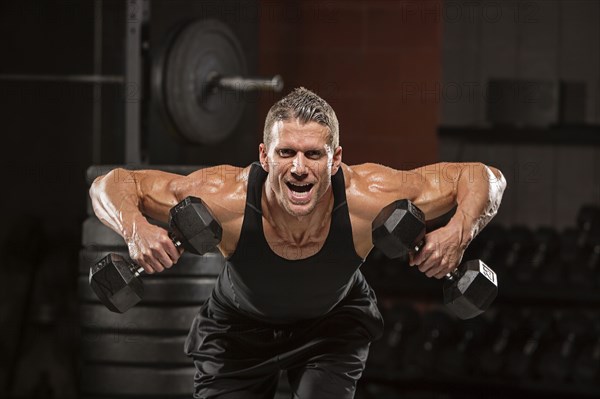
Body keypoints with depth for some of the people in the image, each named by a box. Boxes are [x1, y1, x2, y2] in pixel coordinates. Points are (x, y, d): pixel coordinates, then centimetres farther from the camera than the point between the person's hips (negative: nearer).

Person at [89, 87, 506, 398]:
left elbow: (483, 178, -25)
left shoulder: (369, 199, -37)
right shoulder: (226, 199, -39)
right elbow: (110, 185, -27)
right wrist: (135, 229, -48)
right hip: (239, 328, 0)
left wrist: (459, 233, -45)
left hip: (334, 323, 0)